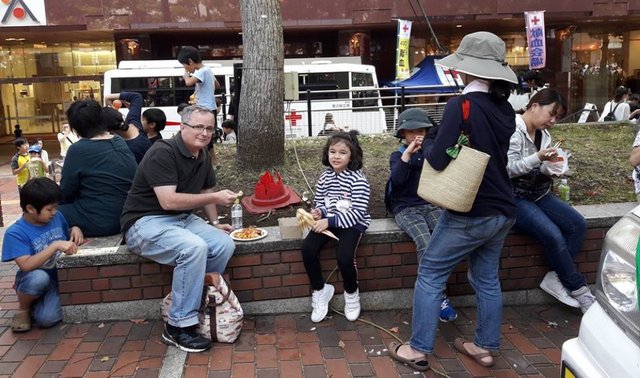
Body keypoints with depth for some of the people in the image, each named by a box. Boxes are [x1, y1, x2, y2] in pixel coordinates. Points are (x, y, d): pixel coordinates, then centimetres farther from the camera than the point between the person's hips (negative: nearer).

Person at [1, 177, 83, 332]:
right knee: (39, 277, -39)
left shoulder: (57, 217, -2)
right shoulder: (15, 233, -17)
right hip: (34, 281, -2)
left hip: (60, 277, 2)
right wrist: (56, 245, -35)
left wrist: (75, 229, -6)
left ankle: (36, 305, 15)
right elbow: (26, 265, -29)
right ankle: (23, 309, -5)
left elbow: (67, 236, 17)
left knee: (47, 318, -24)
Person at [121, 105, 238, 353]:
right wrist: (215, 198, -28)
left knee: (225, 245, -12)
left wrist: (215, 223, 12)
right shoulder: (162, 153, -19)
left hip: (182, 219, 8)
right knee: (194, 248, -32)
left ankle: (197, 302, 4)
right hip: (145, 222, -8)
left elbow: (206, 190, 22)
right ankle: (178, 326, -18)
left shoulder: (203, 157, 7)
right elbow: (168, 201, -28)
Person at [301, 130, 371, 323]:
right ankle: (319, 291, 3)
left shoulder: (358, 179, -12)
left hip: (353, 222, -5)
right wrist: (318, 212, -8)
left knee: (344, 256, -28)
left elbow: (357, 212, -17)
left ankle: (351, 293, 6)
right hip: (328, 221, 5)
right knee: (307, 248, -20)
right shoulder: (325, 177, 5)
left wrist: (330, 221, -24)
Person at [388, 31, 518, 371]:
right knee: (487, 279, 19)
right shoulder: (505, 109, 5)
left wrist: (427, 151, -3)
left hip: (470, 214, -7)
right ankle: (485, 347, 30)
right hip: (502, 211, 7)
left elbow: (438, 158, -22)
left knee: (430, 275, 6)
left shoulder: (461, 105, -17)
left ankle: (418, 349, 13)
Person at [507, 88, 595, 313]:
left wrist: (551, 166, -10)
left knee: (578, 225, -9)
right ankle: (578, 289, -4)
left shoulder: (543, 133, 10)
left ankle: (556, 278, -4)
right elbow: (507, 169, -19)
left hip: (538, 193, 9)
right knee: (553, 235, -23)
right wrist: (538, 158, -28)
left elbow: (542, 170, 12)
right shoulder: (513, 130, -14)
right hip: (514, 198, -8)